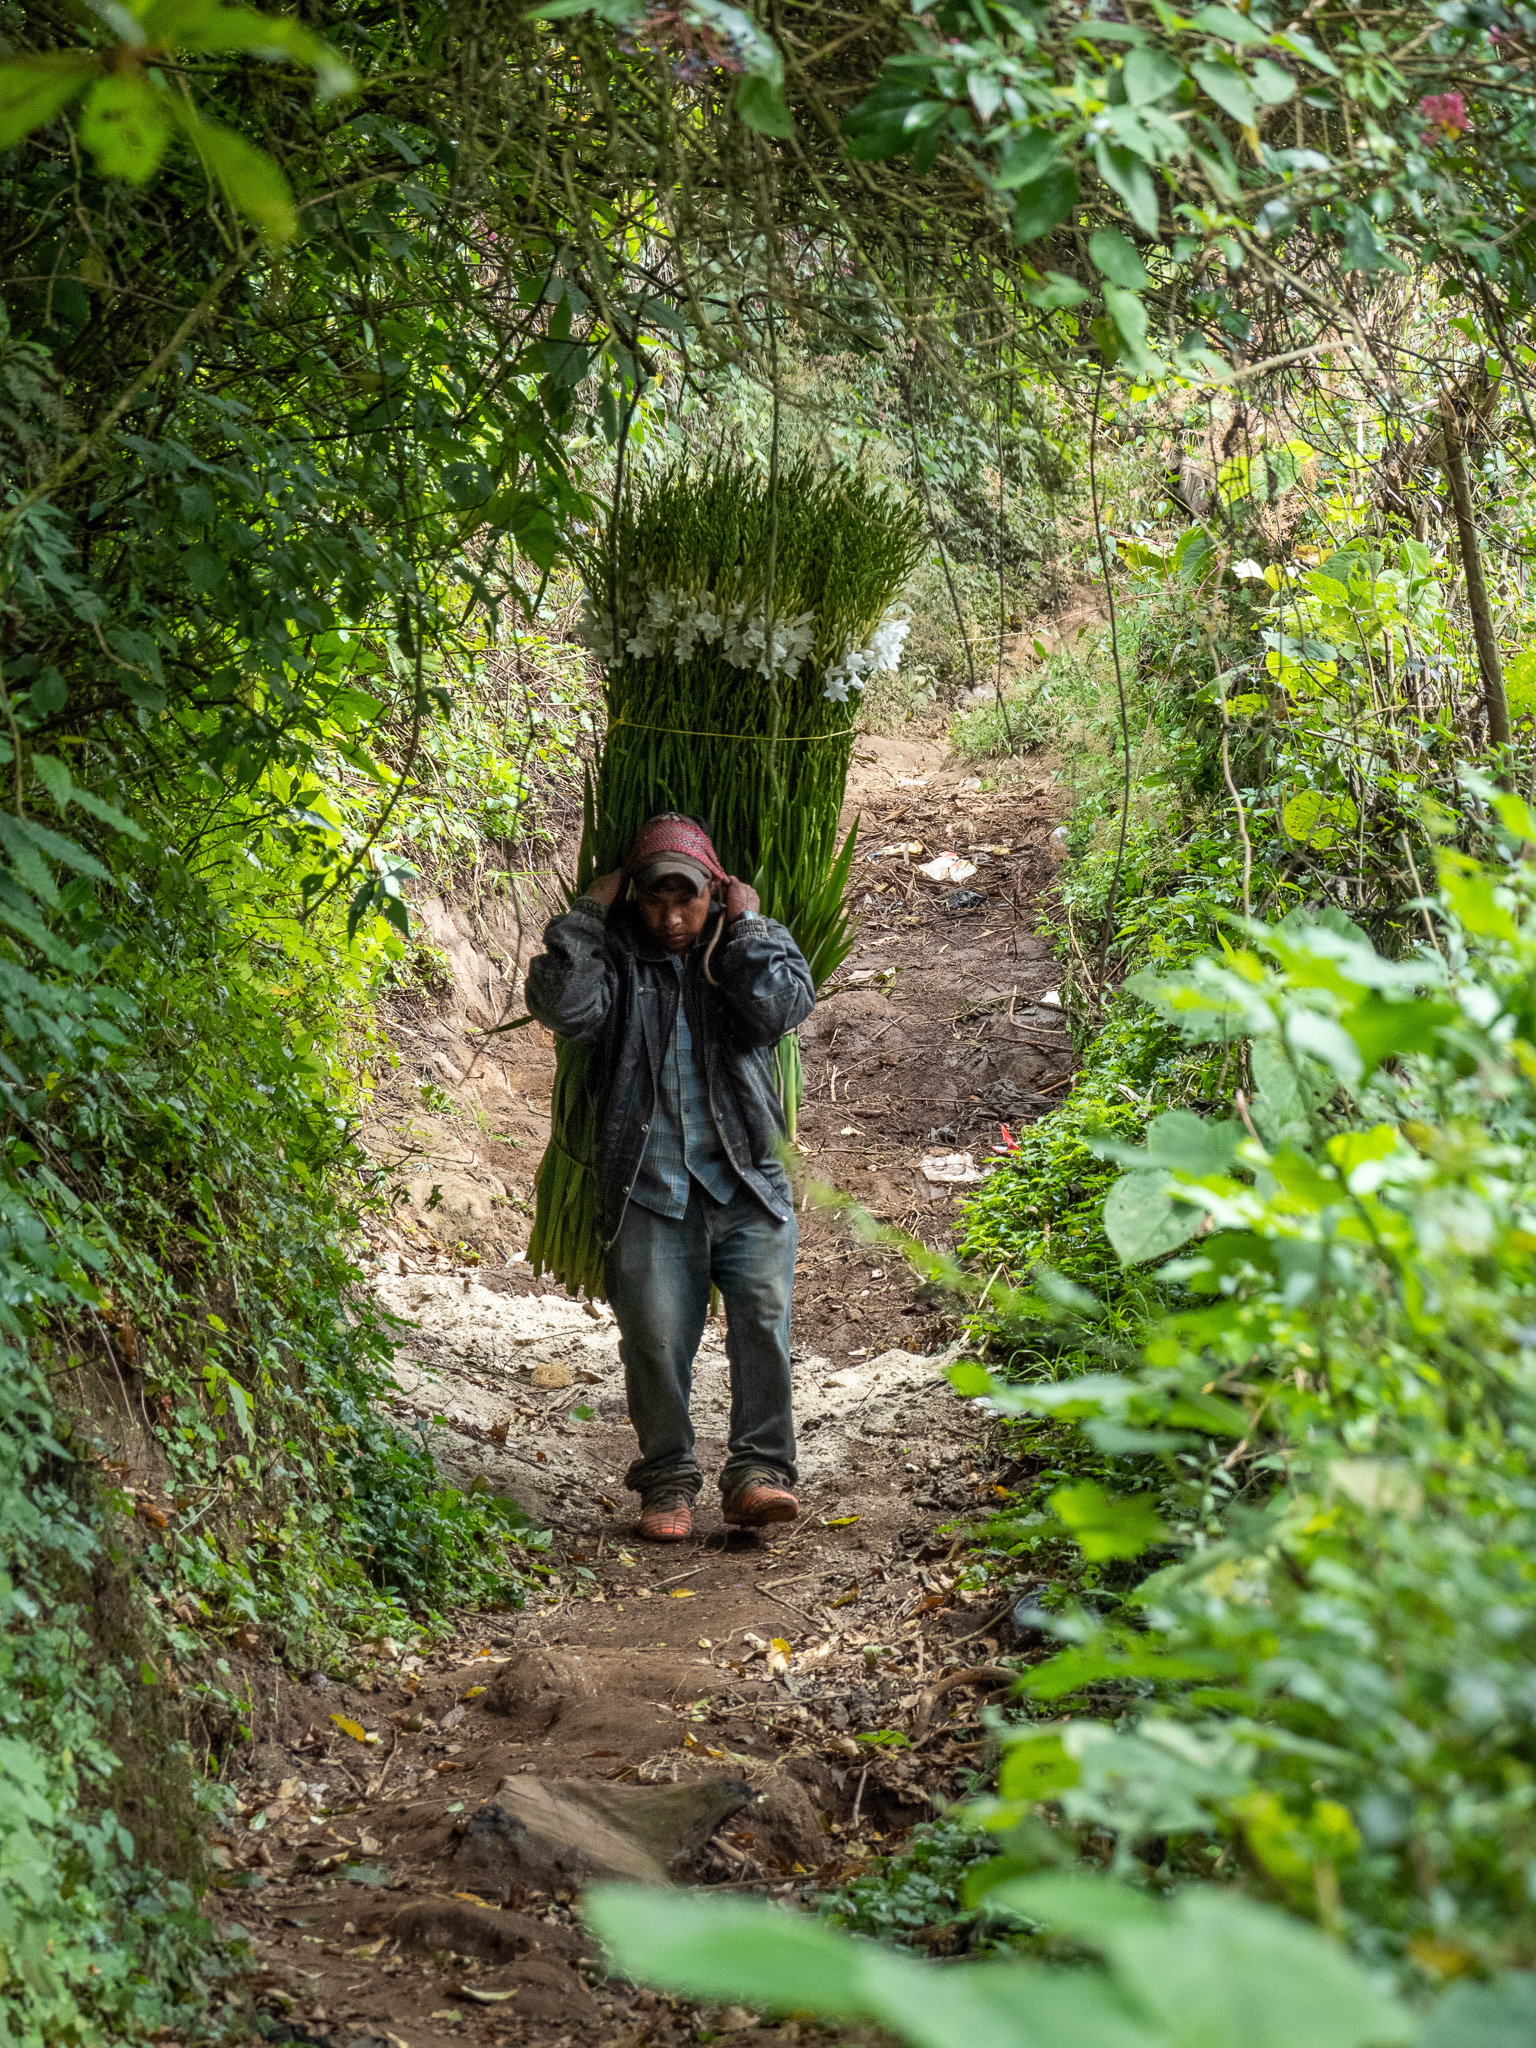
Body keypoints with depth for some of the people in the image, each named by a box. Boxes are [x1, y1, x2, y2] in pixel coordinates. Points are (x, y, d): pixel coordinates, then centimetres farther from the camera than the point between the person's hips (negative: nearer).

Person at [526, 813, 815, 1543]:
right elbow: (561, 1005, -12)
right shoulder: (614, 954, 8)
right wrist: (588, 913, -5)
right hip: (649, 1189, 0)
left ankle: (758, 1474, -11)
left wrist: (744, 927, -5)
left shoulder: (755, 943, 11)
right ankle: (667, 1481, 9)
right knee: (655, 1335, -6)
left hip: (747, 1183, 1)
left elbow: (784, 1007, -9)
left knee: (763, 1316, -15)